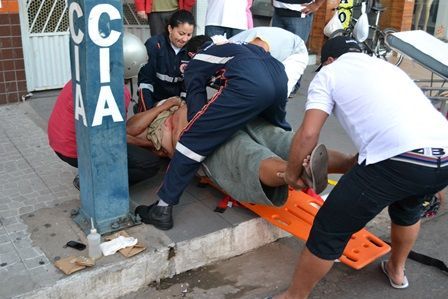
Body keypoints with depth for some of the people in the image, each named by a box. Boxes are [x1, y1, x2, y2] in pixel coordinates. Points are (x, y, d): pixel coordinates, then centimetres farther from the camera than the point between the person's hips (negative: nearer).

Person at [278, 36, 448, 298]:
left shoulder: (329, 73, 16)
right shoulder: (387, 66, 35)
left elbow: (308, 134, 4)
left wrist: (292, 173, 20)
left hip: (398, 160, -8)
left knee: (329, 230, 8)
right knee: (408, 205, 38)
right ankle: (397, 271, 58)